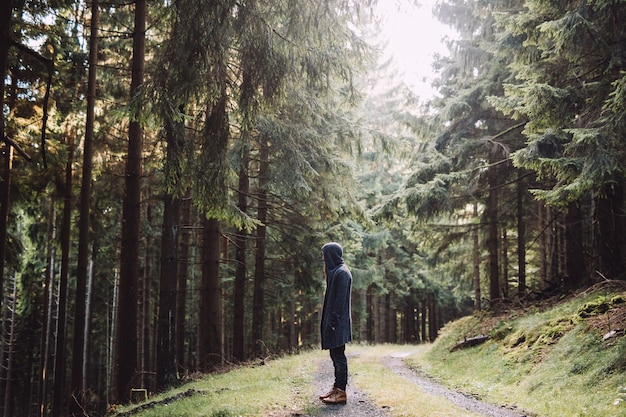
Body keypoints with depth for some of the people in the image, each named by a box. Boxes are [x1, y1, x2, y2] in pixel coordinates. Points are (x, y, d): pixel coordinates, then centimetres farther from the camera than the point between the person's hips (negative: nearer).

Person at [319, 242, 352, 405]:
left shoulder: (342, 273, -14)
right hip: (332, 320, 10)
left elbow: (341, 299, -19)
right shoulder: (335, 271, 16)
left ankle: (341, 392, -4)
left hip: (338, 321, -10)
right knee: (335, 355, 13)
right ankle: (337, 387, 19)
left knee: (338, 355, -7)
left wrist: (332, 321, -22)